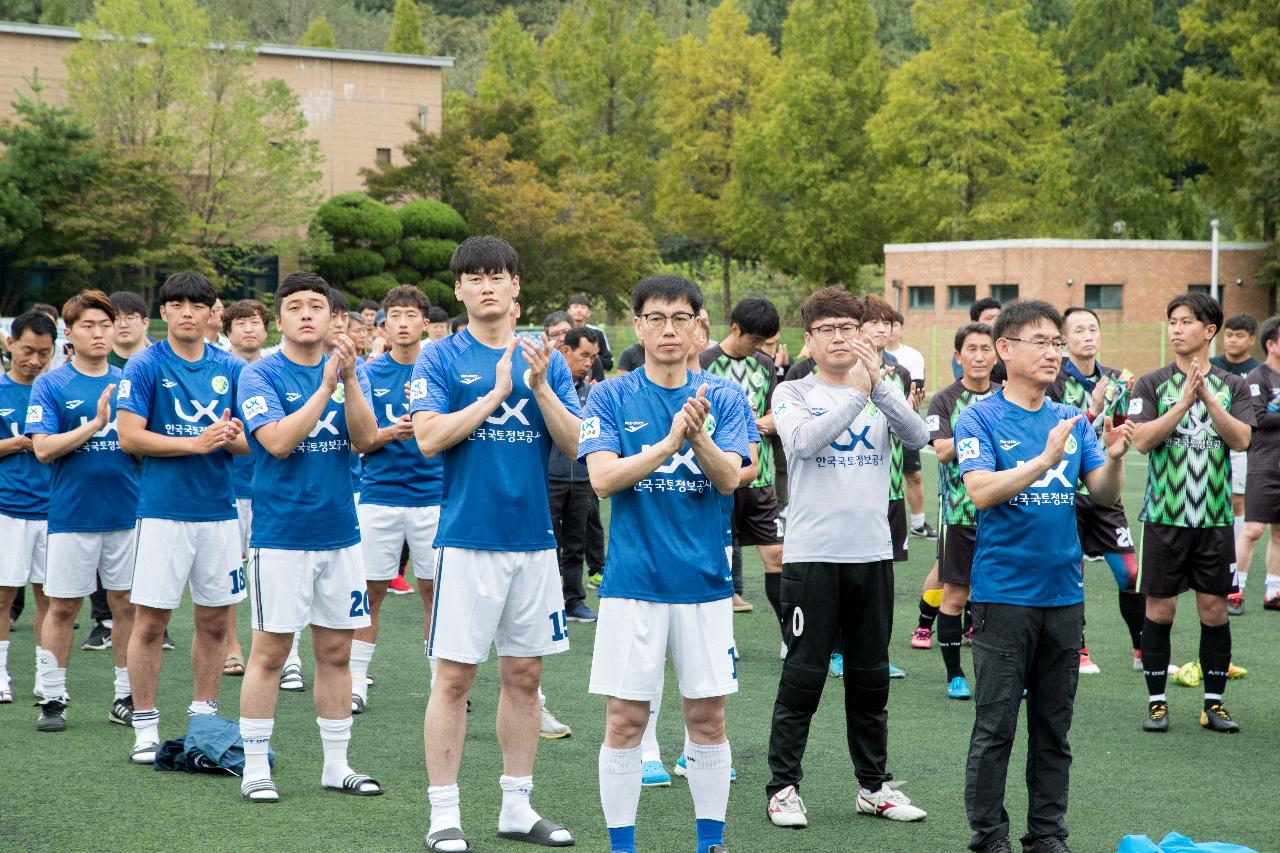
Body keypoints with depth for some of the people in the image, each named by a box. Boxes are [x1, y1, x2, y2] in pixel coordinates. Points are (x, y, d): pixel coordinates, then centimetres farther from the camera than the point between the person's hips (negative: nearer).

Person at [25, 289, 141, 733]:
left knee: (127, 604, 7)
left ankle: (126, 697, 16)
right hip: (72, 514, -3)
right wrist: (95, 424, -19)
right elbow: (43, 448, -11)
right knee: (62, 607, 1)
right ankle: (53, 698, 11)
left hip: (127, 513, 3)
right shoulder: (50, 385, -2)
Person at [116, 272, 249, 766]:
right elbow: (129, 437, -10)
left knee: (214, 621, 9)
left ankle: (205, 718, 21)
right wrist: (196, 443, -16)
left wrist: (234, 439, -12)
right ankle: (145, 726, 7)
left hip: (219, 509, 4)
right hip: (163, 510, -4)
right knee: (151, 621, -2)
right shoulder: (144, 367, -3)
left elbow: (250, 442, 11)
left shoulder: (231, 369, 8)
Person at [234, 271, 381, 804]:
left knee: (335, 651, 9)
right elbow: (277, 440, -18)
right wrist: (325, 388, -19)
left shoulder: (344, 374, 9)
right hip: (280, 534, -5)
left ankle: (336, 765, 17)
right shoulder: (260, 375, -5)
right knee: (269, 652, -2)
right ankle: (255, 768, 6)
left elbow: (365, 439, -4)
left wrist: (349, 379, -17)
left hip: (340, 534, 5)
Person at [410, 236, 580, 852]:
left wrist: (540, 387, -12)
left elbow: (574, 444, 2)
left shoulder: (546, 360, 9)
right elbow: (429, 437, -12)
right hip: (467, 538, -4)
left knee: (524, 675, 10)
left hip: (534, 538, 4)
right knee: (454, 677, -2)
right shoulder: (440, 358, -1)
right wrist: (496, 393, -13)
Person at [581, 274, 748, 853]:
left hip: (704, 582, 2)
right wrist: (669, 442, -23)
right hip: (633, 582, -2)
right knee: (624, 722, 1)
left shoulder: (721, 399, 4)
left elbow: (729, 478, -8)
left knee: (708, 718, 7)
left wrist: (698, 436, -26)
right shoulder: (612, 397, 0)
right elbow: (602, 478, -11)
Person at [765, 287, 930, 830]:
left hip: (872, 552, 4)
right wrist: (856, 393, -21)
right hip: (811, 554, -3)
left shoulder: (880, 391, 8)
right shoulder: (793, 394, 0)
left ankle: (873, 784, 22)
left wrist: (878, 382, -20)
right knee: (803, 674, -1)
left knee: (870, 675, 12)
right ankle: (783, 786, 9)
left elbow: (917, 437, -10)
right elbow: (803, 443, -20)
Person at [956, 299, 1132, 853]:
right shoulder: (980, 419, -4)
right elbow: (981, 491, -18)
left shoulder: (1073, 422, 11)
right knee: (996, 728, -1)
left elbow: (1105, 495, 5)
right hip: (1004, 593, -5)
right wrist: (1045, 458, -27)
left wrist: (1114, 457, -15)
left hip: (1064, 593, 5)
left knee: (1054, 728, 11)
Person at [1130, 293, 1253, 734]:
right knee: (1159, 608, 2)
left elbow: (1241, 439, -8)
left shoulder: (1232, 386, 6)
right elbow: (1142, 439, -11)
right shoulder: (1152, 384, 1)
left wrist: (1208, 399, -19)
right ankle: (1156, 702, 12)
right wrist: (1184, 401, -19)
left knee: (1214, 610, 4)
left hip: (1215, 516, 1)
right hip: (1165, 515, -1)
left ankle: (1213, 703, 15)